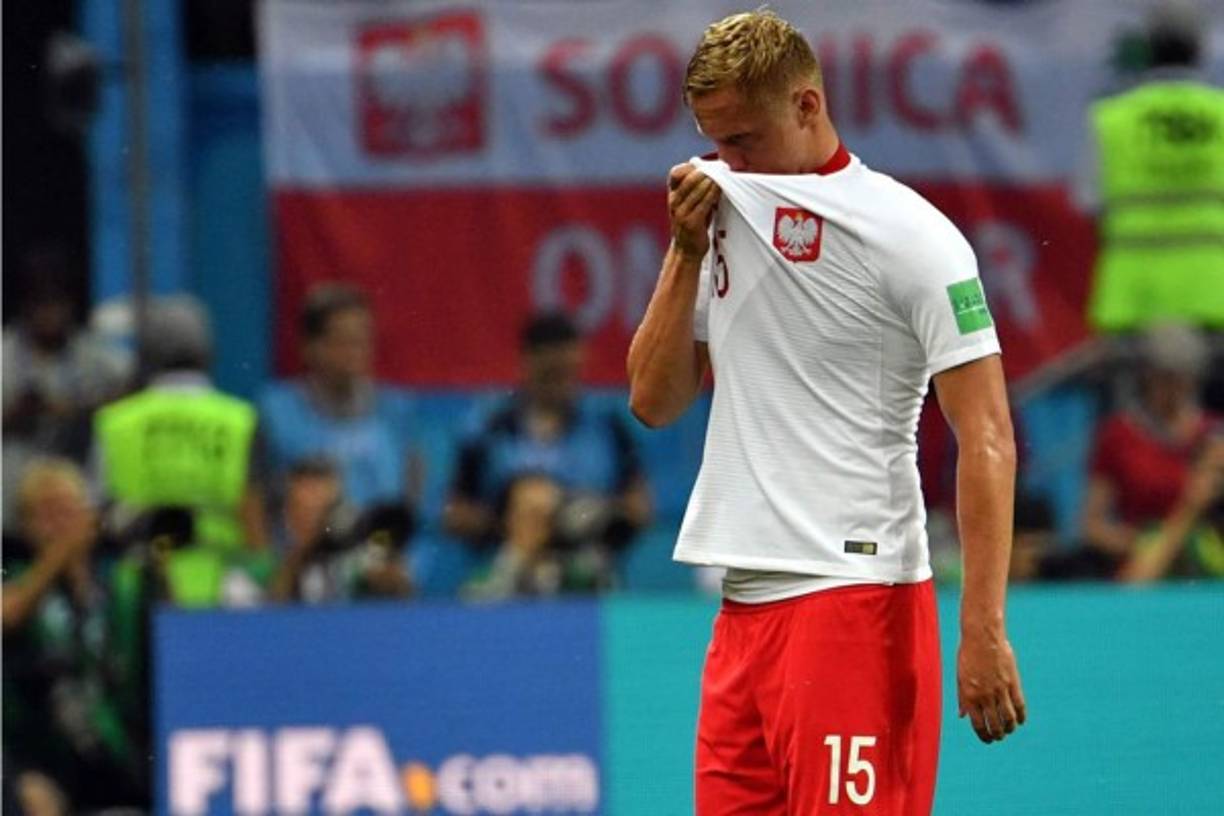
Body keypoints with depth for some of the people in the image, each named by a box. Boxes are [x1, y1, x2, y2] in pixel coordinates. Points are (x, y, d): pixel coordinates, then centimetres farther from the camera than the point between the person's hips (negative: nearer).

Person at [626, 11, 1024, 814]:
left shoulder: (905, 232, -8)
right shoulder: (726, 221, 15)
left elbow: (986, 439, -12)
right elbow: (655, 401, 15)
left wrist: (983, 631, -19)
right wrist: (687, 251, 2)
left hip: (853, 592, -7)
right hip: (745, 599, 7)